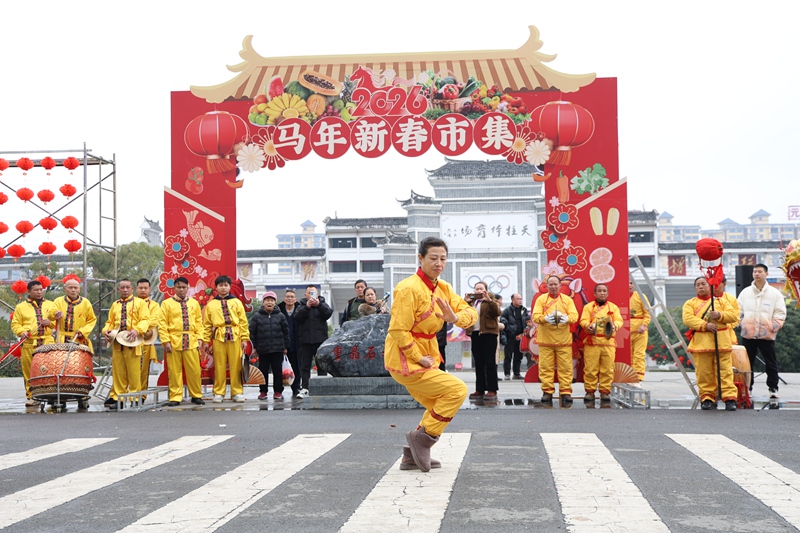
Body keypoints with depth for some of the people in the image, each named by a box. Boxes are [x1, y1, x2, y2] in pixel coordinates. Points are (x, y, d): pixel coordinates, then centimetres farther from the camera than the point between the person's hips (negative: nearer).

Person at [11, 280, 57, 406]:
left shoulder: (50, 305, 16)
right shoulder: (21, 307, 11)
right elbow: (15, 324, 8)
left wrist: (50, 322, -6)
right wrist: (22, 332, -10)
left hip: (47, 343, 1)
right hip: (29, 344, -1)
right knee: (29, 372, -2)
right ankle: (31, 397, 5)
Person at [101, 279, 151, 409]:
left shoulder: (139, 302, 6)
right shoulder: (115, 305, 22)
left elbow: (145, 320, -3)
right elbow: (110, 322, 22)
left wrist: (137, 330, -21)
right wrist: (106, 330, 0)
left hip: (132, 342, -4)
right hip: (117, 342, 4)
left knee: (133, 372, -3)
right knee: (118, 372, 5)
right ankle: (117, 397, 10)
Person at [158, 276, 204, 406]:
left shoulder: (194, 303, 13)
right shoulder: (167, 303, 4)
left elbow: (199, 322, 14)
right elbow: (162, 324, 1)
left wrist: (199, 338, 4)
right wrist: (166, 341, -7)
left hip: (191, 341, 2)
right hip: (173, 341, -2)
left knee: (194, 370, 2)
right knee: (174, 371, 1)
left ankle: (196, 396, 14)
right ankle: (175, 397, 9)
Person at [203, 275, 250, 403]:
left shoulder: (236, 302, 10)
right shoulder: (211, 304, 10)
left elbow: (243, 322, 7)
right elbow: (207, 324, 10)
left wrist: (244, 338, 1)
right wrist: (206, 341, 3)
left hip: (235, 337, 0)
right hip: (218, 338, 0)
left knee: (236, 366, 0)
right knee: (219, 366, 0)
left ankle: (237, 392, 6)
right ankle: (218, 393, 7)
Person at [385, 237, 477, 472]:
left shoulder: (442, 288, 6)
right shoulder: (409, 288, -21)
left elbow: (470, 312, 3)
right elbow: (399, 330, -23)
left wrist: (455, 317, -19)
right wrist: (419, 358, -18)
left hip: (425, 358, 10)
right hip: (406, 361, -10)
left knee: (440, 406, 17)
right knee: (457, 390, -13)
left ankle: (412, 457, 25)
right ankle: (422, 437, -3)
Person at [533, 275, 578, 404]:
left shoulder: (567, 300, 11)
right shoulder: (541, 299, 9)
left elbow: (574, 315, -1)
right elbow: (535, 315, -3)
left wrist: (567, 318, -24)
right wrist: (545, 318, -24)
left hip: (564, 339, 0)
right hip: (545, 340, 0)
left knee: (565, 367, -2)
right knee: (546, 367, 0)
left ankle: (565, 392, 2)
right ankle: (547, 391, 7)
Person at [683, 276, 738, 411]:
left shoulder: (720, 301, 18)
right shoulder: (690, 303, 13)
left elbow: (733, 316, 8)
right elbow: (687, 319, -5)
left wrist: (720, 315, -11)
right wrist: (705, 325, -16)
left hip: (721, 342, 1)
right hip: (701, 343, -1)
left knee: (725, 371, -5)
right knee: (704, 373, -2)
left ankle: (730, 398, -6)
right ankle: (707, 398, 7)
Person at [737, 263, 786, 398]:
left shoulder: (775, 293, 1)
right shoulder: (745, 292, 8)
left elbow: (780, 313, 1)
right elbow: (739, 310, 12)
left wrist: (774, 327, -10)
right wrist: (740, 324, -1)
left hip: (767, 335, -2)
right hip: (748, 334, 2)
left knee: (771, 363, 2)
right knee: (747, 362, 7)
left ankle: (773, 388, 11)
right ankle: (747, 387, 15)